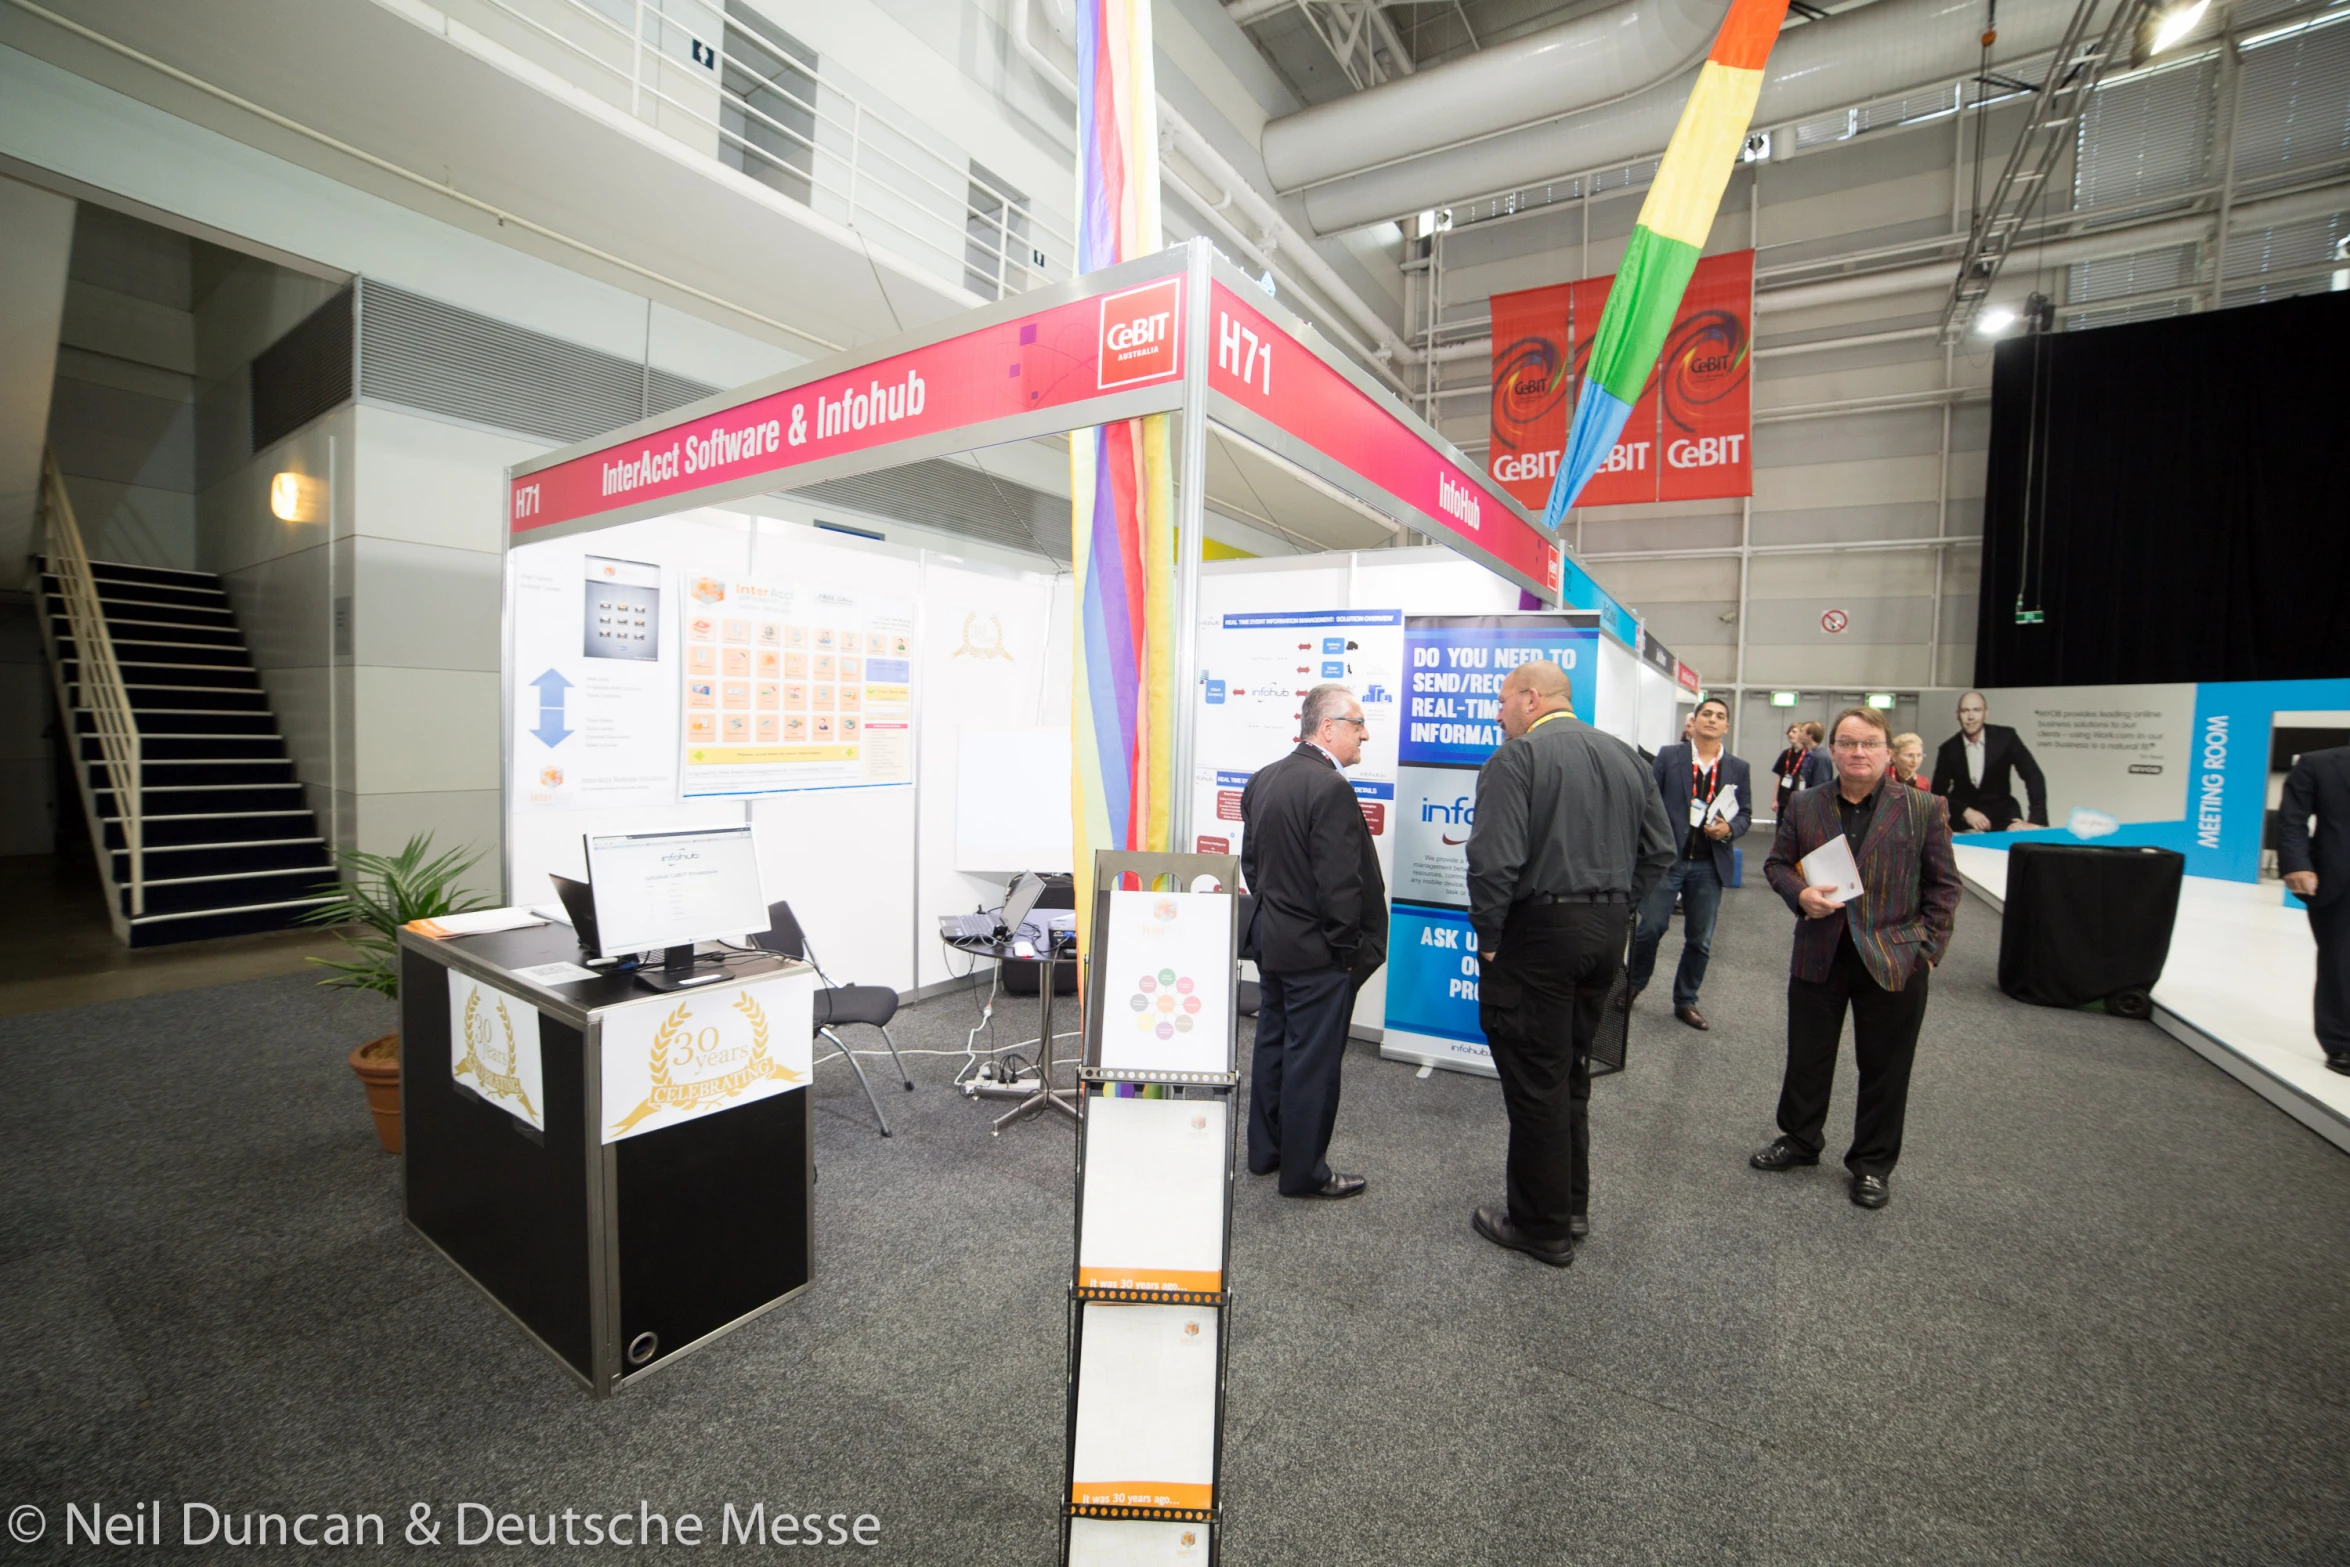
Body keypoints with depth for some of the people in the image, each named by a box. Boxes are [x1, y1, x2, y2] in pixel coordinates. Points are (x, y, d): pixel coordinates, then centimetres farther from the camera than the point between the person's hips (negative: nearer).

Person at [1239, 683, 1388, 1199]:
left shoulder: (1262, 780, 6)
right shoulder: (1331, 788, -22)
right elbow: (1339, 882, -22)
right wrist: (1350, 949, -11)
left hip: (1270, 942, 9)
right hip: (1316, 951, -9)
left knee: (1272, 1049, 19)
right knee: (1312, 1061, 4)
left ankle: (1265, 1152, 33)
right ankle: (1304, 1172, 18)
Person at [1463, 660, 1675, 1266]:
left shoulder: (1516, 757, -13)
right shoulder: (1626, 757, 11)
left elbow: (1494, 860, -22)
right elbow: (1658, 850, 12)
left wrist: (1488, 938, -11)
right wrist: (1616, 909, 14)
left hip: (1538, 932, -8)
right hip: (1607, 932, 8)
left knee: (1535, 1079, 4)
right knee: (1571, 1070, 21)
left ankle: (1543, 1226, 18)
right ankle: (1572, 1204, 33)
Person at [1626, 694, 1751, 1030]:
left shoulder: (1739, 769, 9)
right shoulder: (1669, 756, 2)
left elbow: (1745, 814, 10)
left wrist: (1729, 829, -13)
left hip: (1709, 864, 3)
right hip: (1667, 858, -3)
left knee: (1700, 939, 9)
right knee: (1650, 927, -3)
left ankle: (1686, 1001, 24)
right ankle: (1633, 986, 19)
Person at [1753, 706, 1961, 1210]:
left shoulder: (1924, 809, -2)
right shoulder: (1805, 805, 3)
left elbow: (1944, 883, 1)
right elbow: (1777, 862, 9)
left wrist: (1929, 947, -4)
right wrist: (1800, 893, -12)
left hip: (1893, 961, -2)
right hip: (1819, 956, 2)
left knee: (1884, 1069, 10)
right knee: (1807, 1055, 14)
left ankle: (1873, 1163, 27)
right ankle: (1799, 1140, 33)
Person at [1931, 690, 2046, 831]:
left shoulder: (2005, 737, -5)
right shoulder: (1949, 749, -4)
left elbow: (2033, 776, -7)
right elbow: (1939, 793, -2)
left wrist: (2035, 821, -14)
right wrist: (1966, 811, -19)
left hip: (2002, 817, 0)